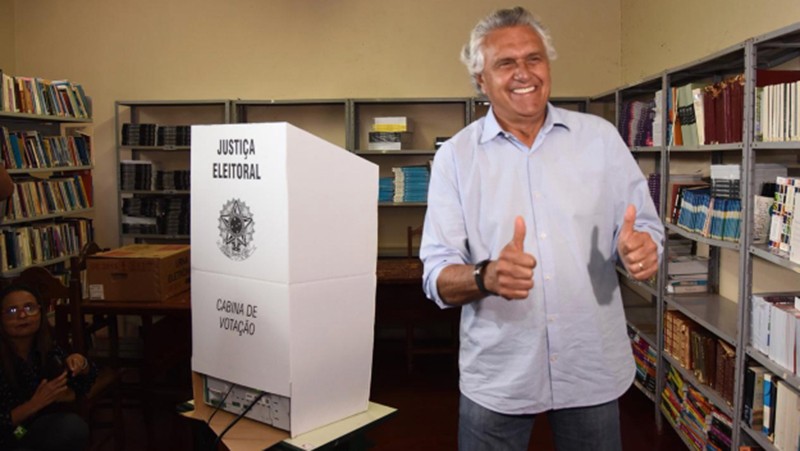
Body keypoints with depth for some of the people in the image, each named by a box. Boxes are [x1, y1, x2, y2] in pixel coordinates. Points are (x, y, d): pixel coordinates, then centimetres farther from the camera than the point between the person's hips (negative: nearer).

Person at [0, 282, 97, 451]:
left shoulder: (48, 348, -4)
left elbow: (83, 385, 9)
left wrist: (81, 363, -11)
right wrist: (34, 403, -29)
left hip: (38, 429, 6)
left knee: (74, 426, -25)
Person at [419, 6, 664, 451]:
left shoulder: (601, 137, 1)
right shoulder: (455, 156, -3)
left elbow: (644, 228, 3)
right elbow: (438, 275, -7)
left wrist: (641, 248, -21)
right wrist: (486, 276, -29)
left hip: (594, 371, 2)